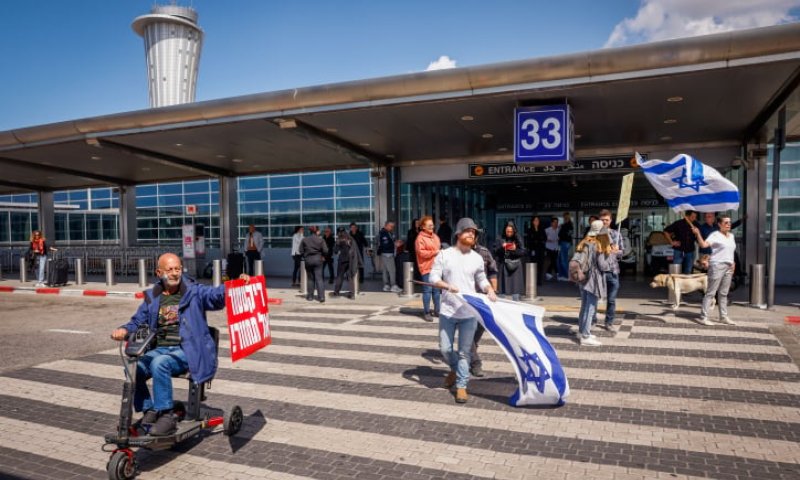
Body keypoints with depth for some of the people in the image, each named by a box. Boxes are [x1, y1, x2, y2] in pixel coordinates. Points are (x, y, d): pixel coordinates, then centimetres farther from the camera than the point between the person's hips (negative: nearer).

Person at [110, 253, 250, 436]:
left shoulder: (194, 292, 2)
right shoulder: (152, 297, 16)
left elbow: (217, 294, -14)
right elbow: (138, 321, 21)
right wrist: (124, 330, -3)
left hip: (187, 351, -5)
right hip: (159, 349, 5)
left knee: (159, 364, -31)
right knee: (133, 369, -19)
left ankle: (166, 415, -20)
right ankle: (149, 411, -1)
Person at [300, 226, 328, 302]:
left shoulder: (304, 240, 0)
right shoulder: (320, 240, -4)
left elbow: (301, 251, 0)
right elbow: (325, 251, -7)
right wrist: (322, 255, 13)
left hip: (308, 260, 2)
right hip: (317, 260, -1)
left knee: (310, 278, 13)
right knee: (319, 278, -1)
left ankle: (310, 296, 16)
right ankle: (321, 297, -7)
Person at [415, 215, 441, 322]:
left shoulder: (435, 236, 16)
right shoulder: (420, 238, -8)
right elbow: (421, 253, -16)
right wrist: (435, 252, -14)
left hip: (436, 267, 7)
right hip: (427, 267, -7)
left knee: (437, 290, 11)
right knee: (427, 290, -5)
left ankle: (437, 310, 22)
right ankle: (426, 313, 3)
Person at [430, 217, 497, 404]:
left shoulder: (477, 258, 6)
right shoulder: (444, 255, -2)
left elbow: (481, 279, 16)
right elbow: (433, 277, -4)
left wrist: (490, 290, -4)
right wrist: (447, 286, -21)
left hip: (469, 313, 1)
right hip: (447, 312, -1)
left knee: (464, 351, 3)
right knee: (445, 348, 8)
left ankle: (461, 386, 15)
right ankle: (455, 369, 38)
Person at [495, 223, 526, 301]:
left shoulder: (517, 240, 4)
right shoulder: (501, 240, 2)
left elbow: (523, 252, 2)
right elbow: (495, 252, -1)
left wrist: (515, 249, -14)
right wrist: (501, 248, -18)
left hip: (515, 266, 1)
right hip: (504, 265, 0)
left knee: (516, 288, 1)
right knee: (505, 286, -1)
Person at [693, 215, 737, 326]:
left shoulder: (731, 236, 17)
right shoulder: (715, 235, -7)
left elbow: (731, 251, 24)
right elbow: (703, 244, -22)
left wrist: (733, 263, 13)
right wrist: (698, 234, -35)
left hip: (728, 267, 7)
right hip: (717, 266, -7)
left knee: (724, 293, 12)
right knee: (711, 292, -6)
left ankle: (723, 317, 19)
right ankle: (703, 317, -4)